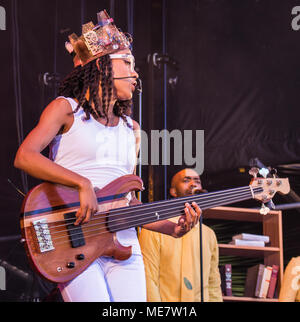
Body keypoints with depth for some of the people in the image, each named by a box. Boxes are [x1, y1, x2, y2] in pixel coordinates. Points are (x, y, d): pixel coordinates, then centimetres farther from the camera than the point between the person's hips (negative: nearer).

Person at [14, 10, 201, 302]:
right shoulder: (67, 108, 4)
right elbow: (24, 156, -11)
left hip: (124, 247, 5)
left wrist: (172, 228, 4)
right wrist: (82, 183, -20)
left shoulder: (131, 129, 19)